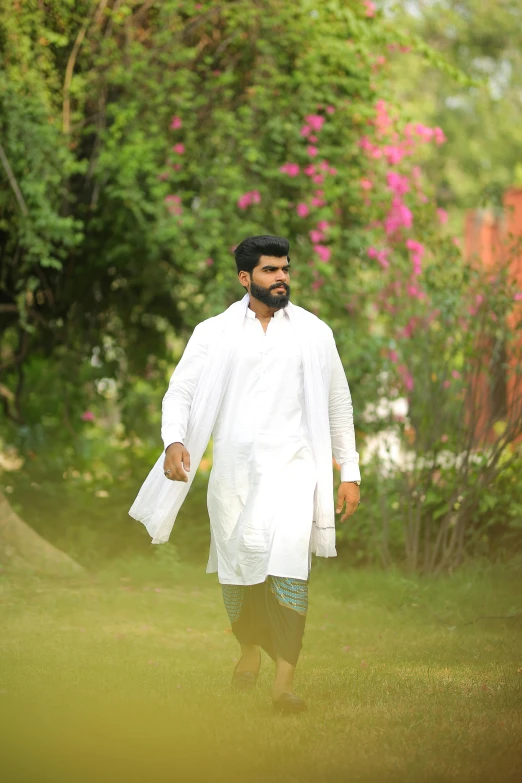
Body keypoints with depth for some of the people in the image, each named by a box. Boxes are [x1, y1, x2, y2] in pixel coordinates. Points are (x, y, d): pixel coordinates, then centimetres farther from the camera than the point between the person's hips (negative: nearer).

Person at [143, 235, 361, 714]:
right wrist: (174, 441, -17)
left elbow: (339, 404, 16)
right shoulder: (214, 333, 8)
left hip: (291, 464, -1)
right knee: (238, 569, 8)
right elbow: (180, 391, 3)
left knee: (288, 567, -18)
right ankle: (250, 650, 37)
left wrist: (350, 473, 12)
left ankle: (284, 683, -21)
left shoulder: (314, 333, 10)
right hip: (232, 470, 1)